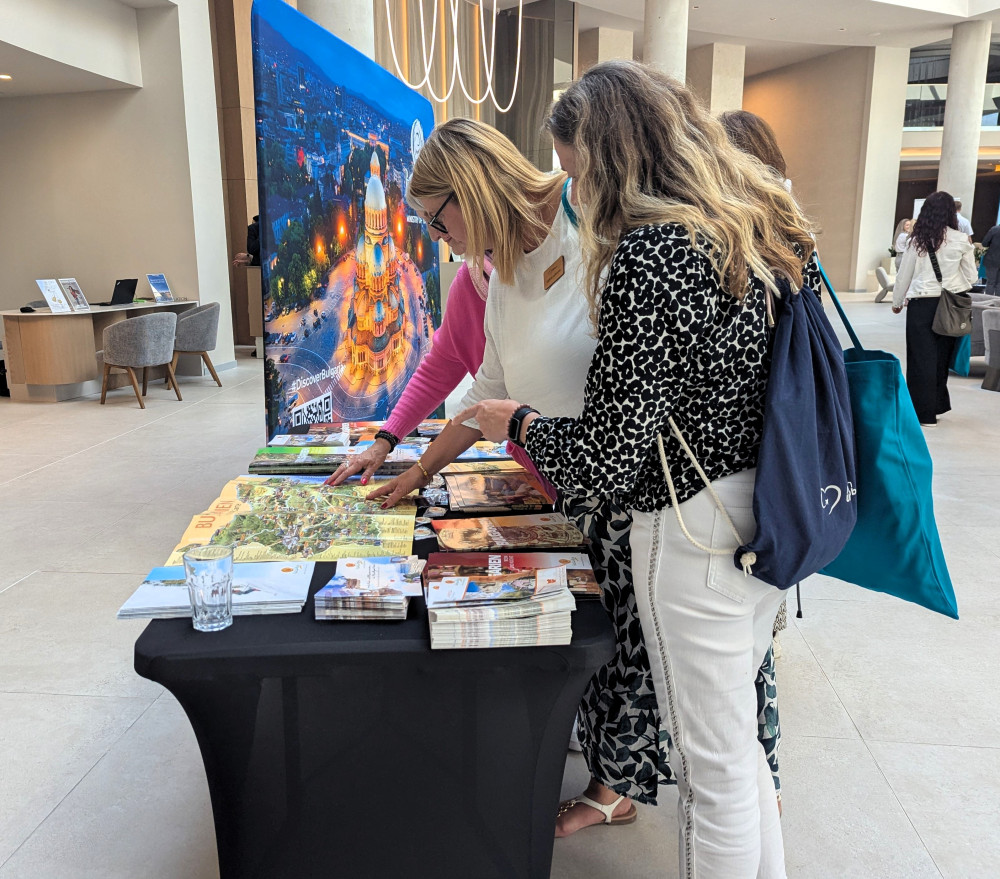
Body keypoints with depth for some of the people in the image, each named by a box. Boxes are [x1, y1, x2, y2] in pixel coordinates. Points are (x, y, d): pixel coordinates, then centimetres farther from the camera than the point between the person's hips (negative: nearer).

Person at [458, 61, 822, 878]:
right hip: (774, 520, 9)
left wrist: (518, 422, -2)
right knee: (740, 736, 25)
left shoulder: (651, 255, -21)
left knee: (713, 760, 11)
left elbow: (604, 463, -20)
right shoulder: (774, 225, 6)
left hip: (696, 529, -9)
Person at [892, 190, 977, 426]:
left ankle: (924, 411, 4)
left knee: (922, 357, 3)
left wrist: (897, 302, 17)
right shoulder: (961, 240, -3)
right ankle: (937, 404, 24)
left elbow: (903, 275, 3)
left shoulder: (918, 239, -3)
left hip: (921, 304, -1)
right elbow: (970, 277, 3)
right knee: (942, 357, 14)